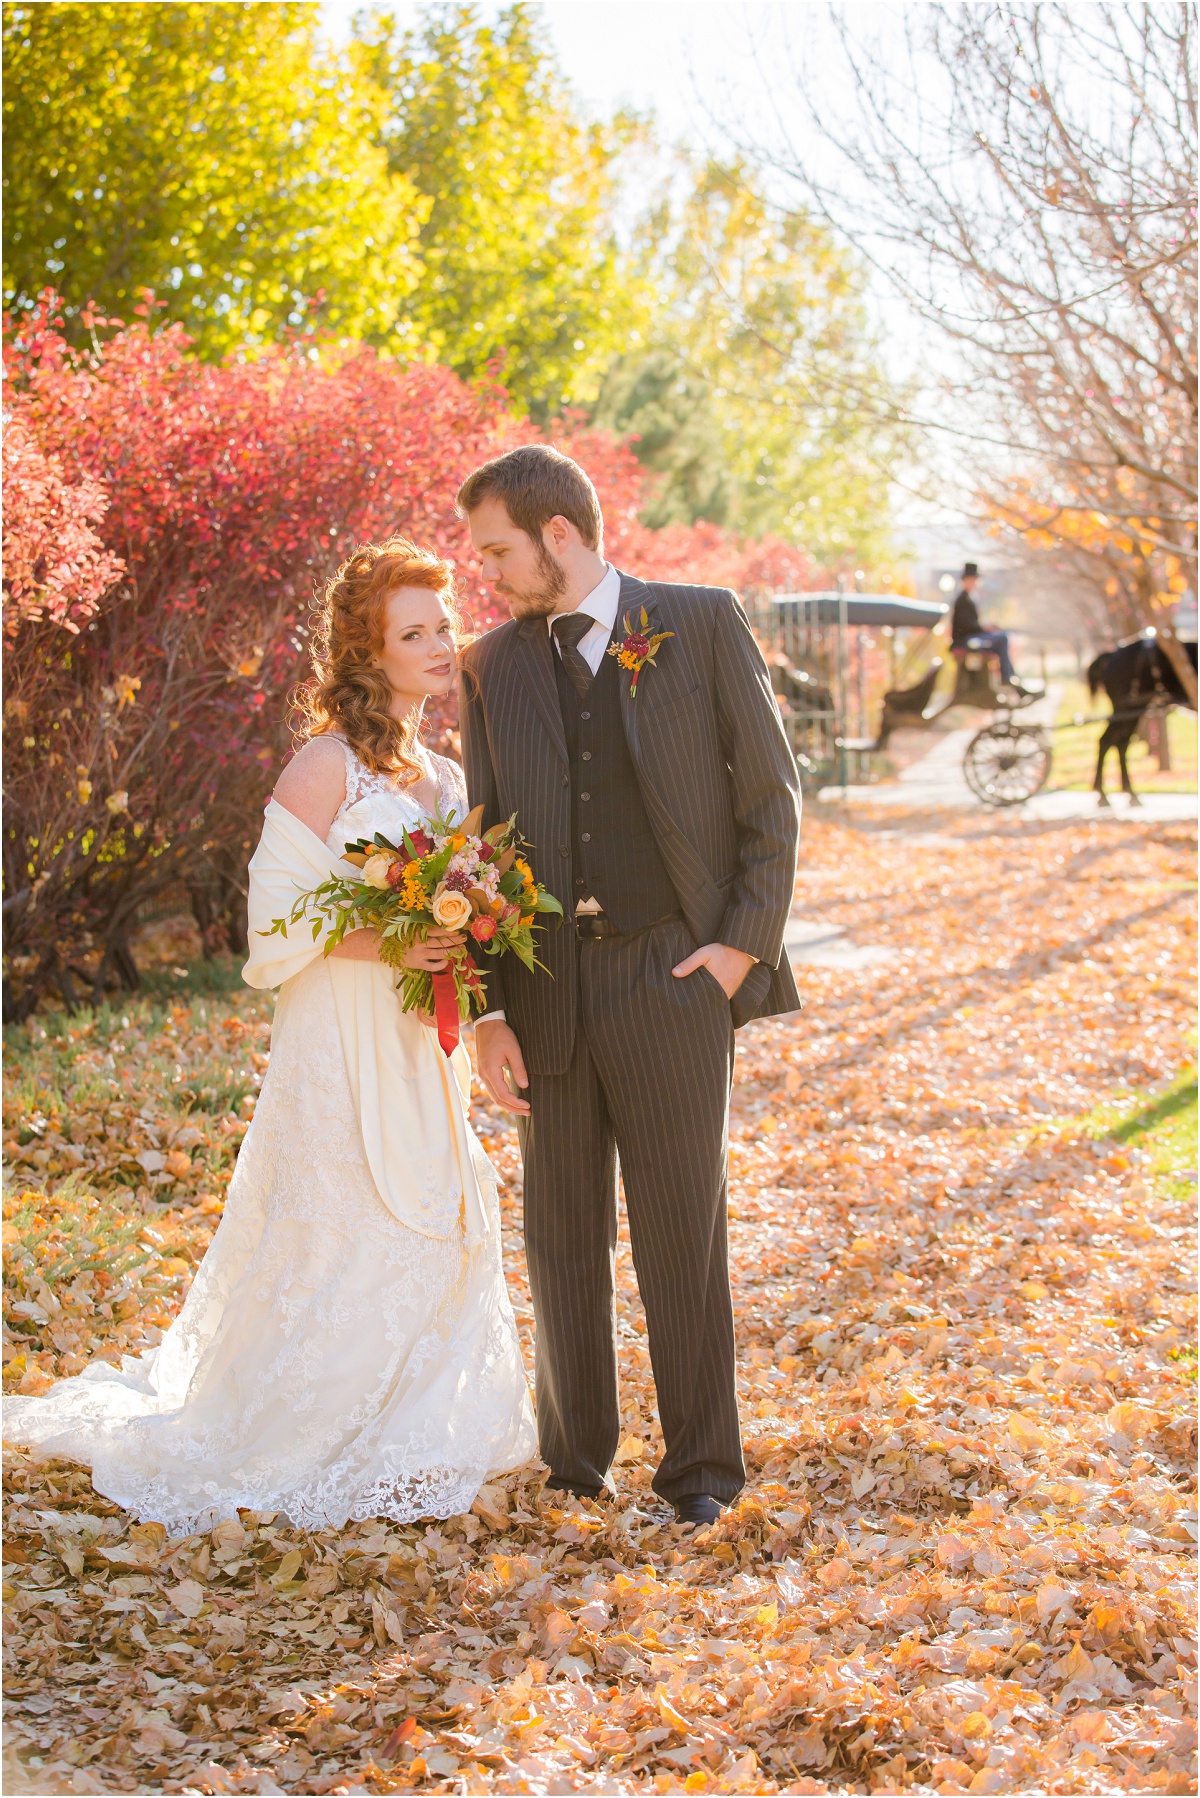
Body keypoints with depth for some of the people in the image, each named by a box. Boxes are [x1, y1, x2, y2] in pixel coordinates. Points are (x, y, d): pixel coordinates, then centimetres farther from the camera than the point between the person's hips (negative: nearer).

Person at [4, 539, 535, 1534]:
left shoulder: (449, 776, 13)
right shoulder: (329, 765, -10)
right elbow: (276, 924, -13)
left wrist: (464, 948, 1)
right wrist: (386, 943, -24)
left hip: (421, 1050, 7)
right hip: (339, 1050, -7)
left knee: (432, 1246, 8)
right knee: (337, 1250, -4)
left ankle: (392, 1442, 23)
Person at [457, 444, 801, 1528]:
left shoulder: (703, 625, 0)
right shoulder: (494, 666, 9)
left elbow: (772, 794, 2)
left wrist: (745, 944, -6)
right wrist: (487, 1013, 2)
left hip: (674, 974, -3)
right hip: (549, 986, 3)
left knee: (683, 1230, 2)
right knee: (562, 1232, 10)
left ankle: (702, 1465, 15)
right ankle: (575, 1454, 24)